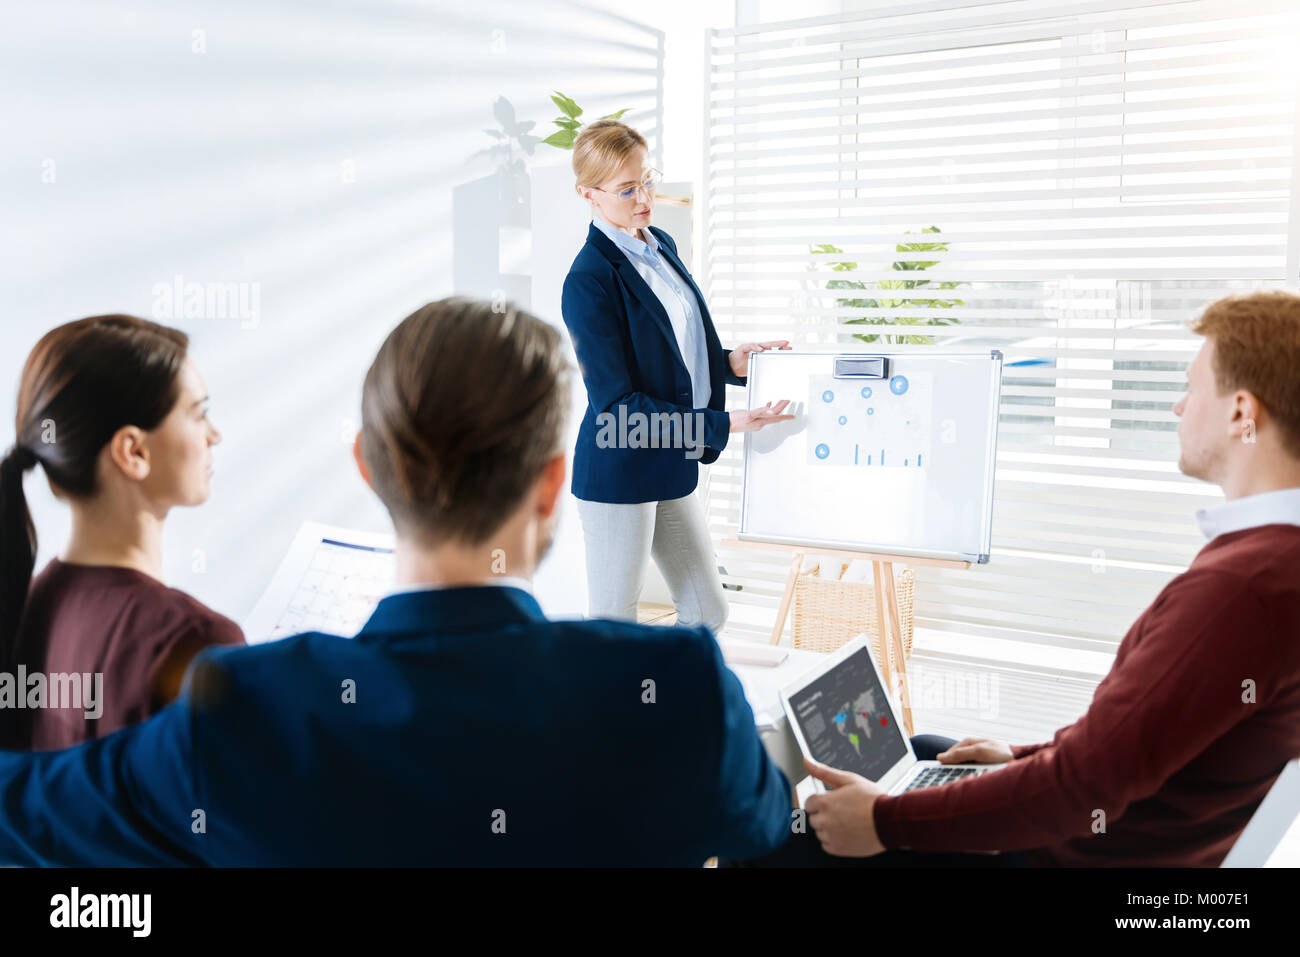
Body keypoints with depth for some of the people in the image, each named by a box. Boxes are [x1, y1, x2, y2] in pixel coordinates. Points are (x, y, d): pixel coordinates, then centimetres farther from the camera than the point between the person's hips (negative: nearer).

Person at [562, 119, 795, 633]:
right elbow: (615, 404, -21)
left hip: (671, 468, 8)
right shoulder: (588, 280, -18)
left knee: (708, 613, 16)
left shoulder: (661, 245, 8)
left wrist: (730, 362, 0)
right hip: (619, 475, -8)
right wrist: (725, 424, -24)